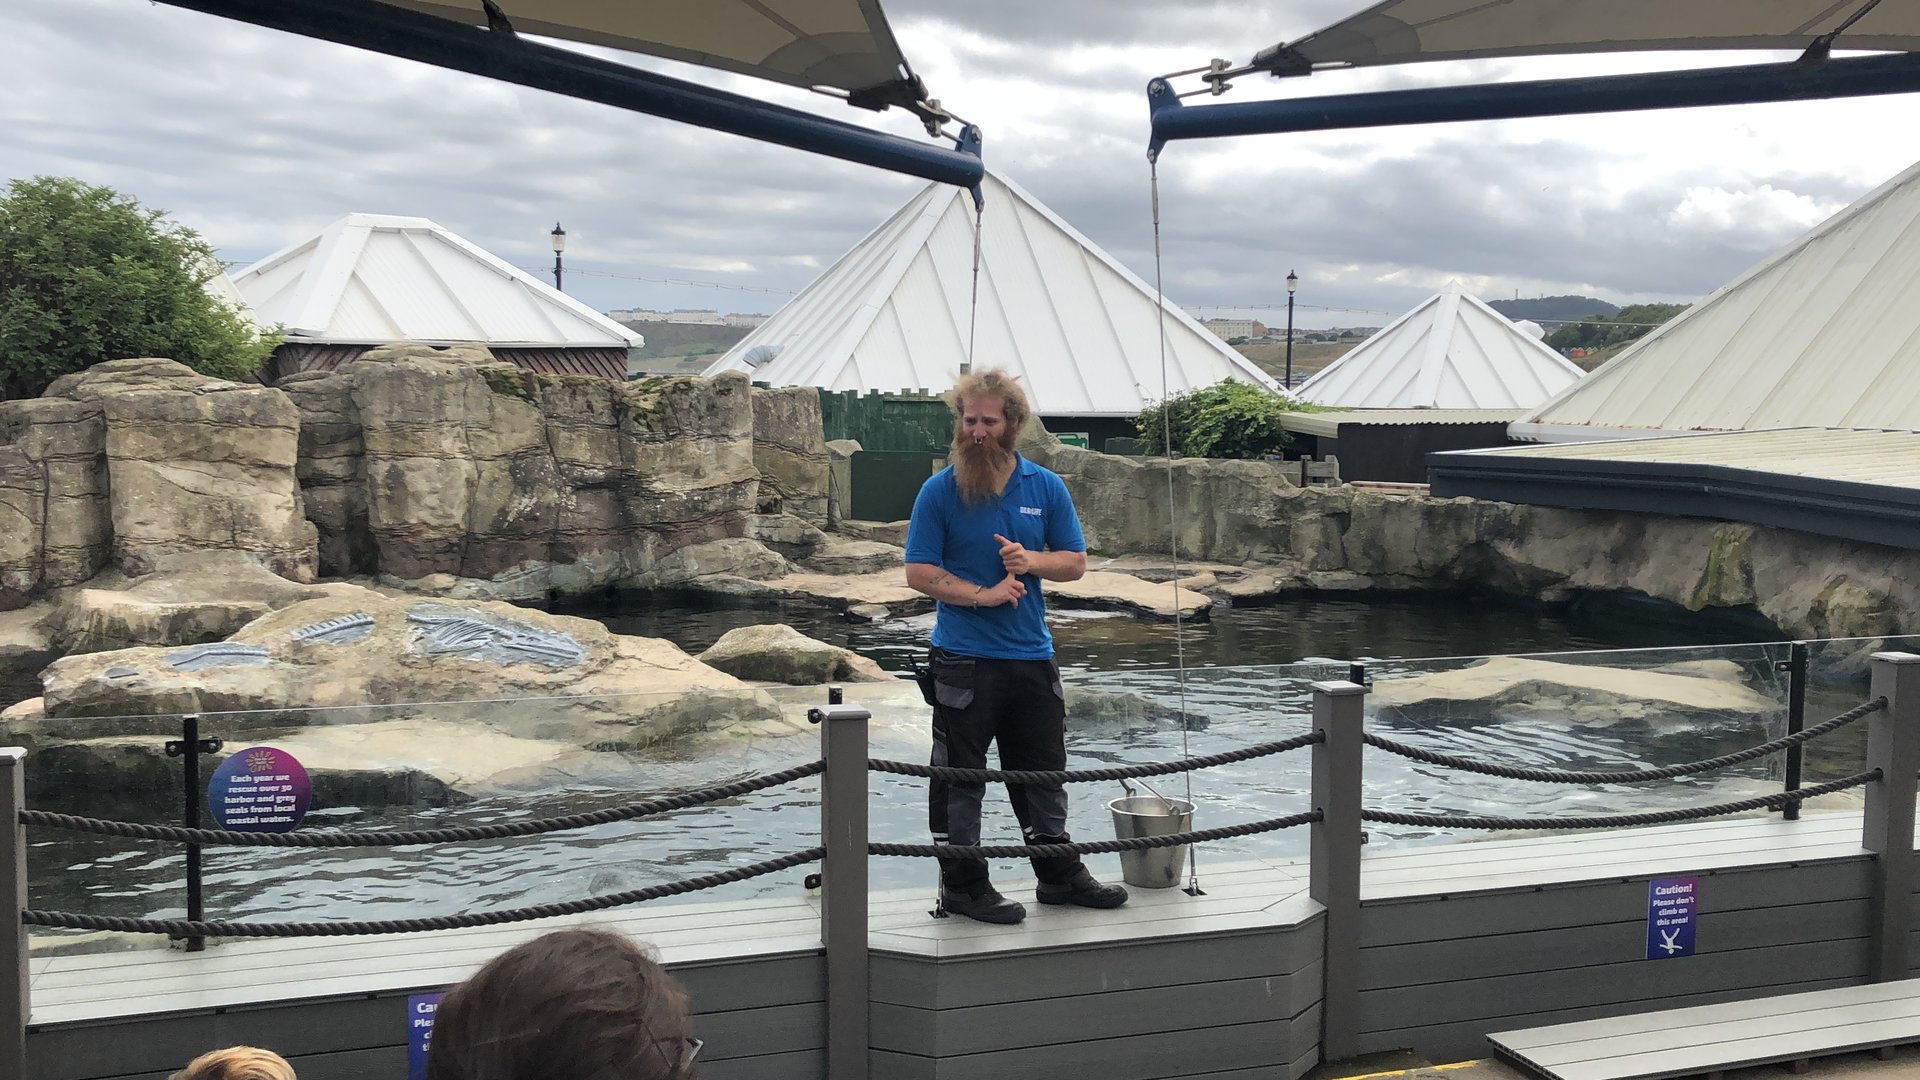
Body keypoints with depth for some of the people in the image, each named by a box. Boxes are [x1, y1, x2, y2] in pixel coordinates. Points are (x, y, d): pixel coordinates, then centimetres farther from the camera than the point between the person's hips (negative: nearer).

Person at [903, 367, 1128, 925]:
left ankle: (1059, 873, 29)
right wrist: (982, 594, -17)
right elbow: (919, 573, -7)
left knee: (1043, 770, 15)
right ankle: (963, 885, 15)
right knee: (959, 776, 3)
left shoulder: (1046, 487, 5)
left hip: (1032, 656, 4)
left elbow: (1075, 562, 7)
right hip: (962, 661, -4)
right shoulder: (939, 491, -5)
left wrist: (1032, 561, -12)